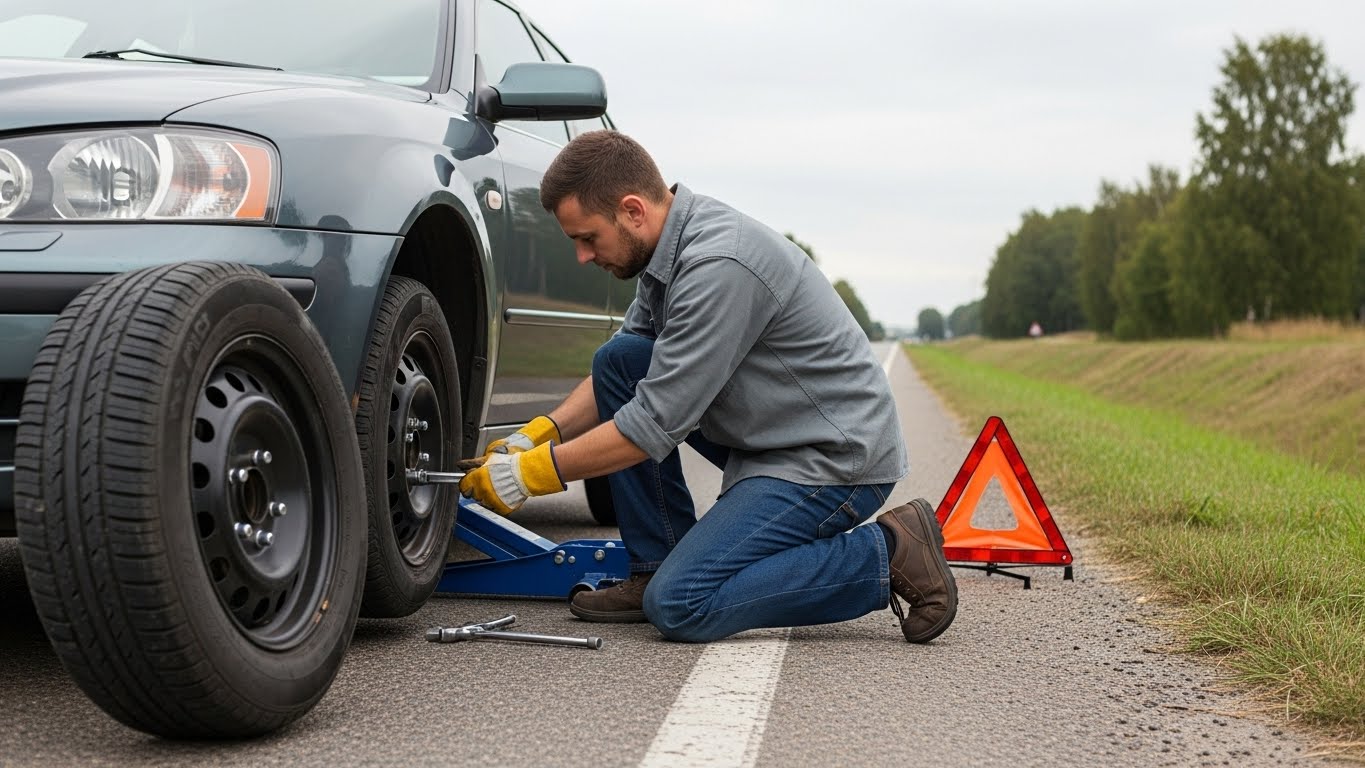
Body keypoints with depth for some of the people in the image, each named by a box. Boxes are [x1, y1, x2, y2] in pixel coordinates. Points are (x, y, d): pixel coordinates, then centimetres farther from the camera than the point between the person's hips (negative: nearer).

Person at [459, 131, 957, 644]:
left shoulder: (719, 266, -26)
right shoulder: (666, 247, 4)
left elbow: (655, 425, -23)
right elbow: (624, 377, 16)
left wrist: (530, 475, -14)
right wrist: (537, 436, 3)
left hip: (836, 457, -10)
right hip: (768, 440, 10)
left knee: (680, 606, -17)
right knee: (617, 360, 1)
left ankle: (890, 553, -7)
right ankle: (656, 568, 7)